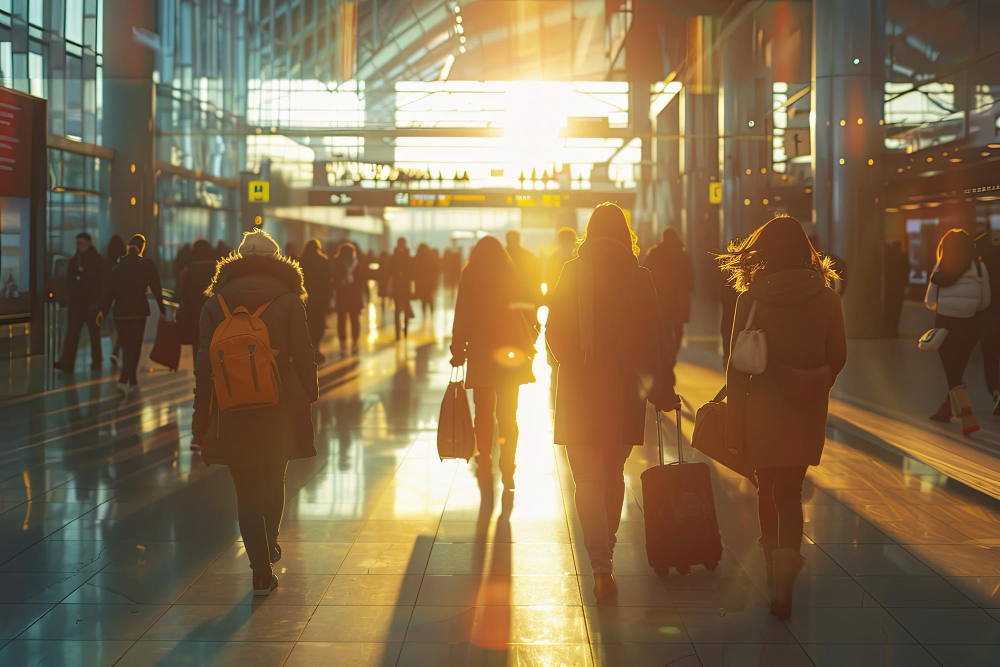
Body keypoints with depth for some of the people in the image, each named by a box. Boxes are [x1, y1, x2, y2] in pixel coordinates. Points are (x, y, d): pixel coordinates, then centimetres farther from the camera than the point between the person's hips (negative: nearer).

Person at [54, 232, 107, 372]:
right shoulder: (74, 261, 12)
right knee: (71, 333, -5)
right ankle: (67, 363, -12)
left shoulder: (97, 260, -3)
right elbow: (69, 281, 16)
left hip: (92, 304, -4)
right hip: (76, 303, 4)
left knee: (94, 334, 5)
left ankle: (96, 362, 16)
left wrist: (98, 302, -14)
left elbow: (104, 283, -7)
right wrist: (69, 301, 7)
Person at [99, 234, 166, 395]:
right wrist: (162, 309, 6)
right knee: (134, 347, 0)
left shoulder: (119, 264, 3)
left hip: (121, 312, 3)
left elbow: (111, 289, 1)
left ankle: (132, 381, 21)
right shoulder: (147, 264, -4)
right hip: (138, 311, -3)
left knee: (127, 347, 15)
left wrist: (104, 310, 5)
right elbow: (156, 289, -2)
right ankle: (124, 380, -16)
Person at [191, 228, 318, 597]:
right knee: (274, 481, 23)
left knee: (247, 494, 6)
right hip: (281, 414, 0)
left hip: (234, 417, 0)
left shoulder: (216, 304, -1)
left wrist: (201, 422, 4)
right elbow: (303, 358, -7)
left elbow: (205, 367, 0)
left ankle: (262, 572, 1)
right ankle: (270, 546, 41)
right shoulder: (288, 302, -6)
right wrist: (309, 399, 7)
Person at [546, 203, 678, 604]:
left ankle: (601, 564, -13)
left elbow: (555, 331, 0)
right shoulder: (639, 277, -2)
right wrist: (663, 390, 6)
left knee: (588, 479, -1)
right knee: (613, 474, 19)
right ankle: (607, 548, 32)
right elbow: (656, 337, -2)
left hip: (580, 389, -2)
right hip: (625, 389, 2)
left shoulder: (572, 274, -3)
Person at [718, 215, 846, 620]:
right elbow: (837, 357, 4)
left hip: (763, 409, -1)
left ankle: (774, 566, 29)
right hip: (807, 414, 2)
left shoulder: (750, 299, -11)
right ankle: (784, 577, -10)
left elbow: (737, 366, -9)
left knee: (767, 489, 17)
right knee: (790, 492, 7)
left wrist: (734, 423, -3)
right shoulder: (826, 299, -5)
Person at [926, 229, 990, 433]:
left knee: (953, 374, -2)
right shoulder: (980, 268, -1)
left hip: (946, 324, -3)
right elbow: (984, 302, 4)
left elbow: (930, 301, -4)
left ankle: (968, 420, -15)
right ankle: (946, 410, 34)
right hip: (968, 326, 3)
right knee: (957, 371, 21)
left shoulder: (942, 267, -7)